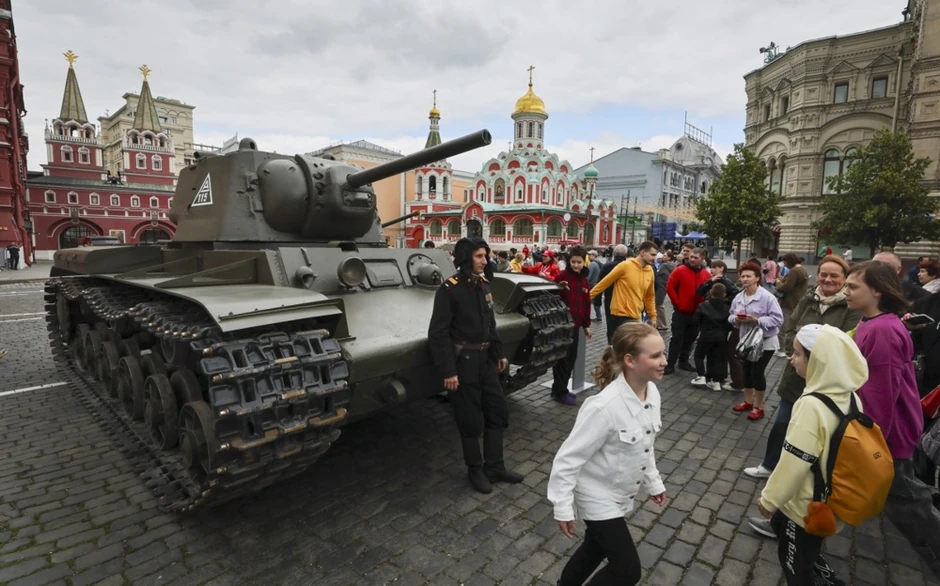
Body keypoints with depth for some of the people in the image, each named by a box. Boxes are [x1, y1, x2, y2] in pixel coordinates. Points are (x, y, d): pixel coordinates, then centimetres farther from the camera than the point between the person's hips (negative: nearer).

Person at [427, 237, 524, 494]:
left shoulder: (483, 284, 6)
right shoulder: (449, 289, -16)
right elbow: (438, 333, -18)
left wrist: (499, 354, 16)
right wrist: (447, 371, -20)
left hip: (485, 359, 8)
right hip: (463, 361, -7)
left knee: (498, 412, 14)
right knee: (471, 421, 5)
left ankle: (495, 467, 29)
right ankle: (475, 470, 27)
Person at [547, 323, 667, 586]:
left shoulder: (652, 393, -10)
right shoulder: (605, 407, -35)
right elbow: (568, 458, -27)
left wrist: (653, 482, 17)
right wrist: (563, 508, -21)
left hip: (620, 494, 8)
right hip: (598, 497, -8)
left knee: (597, 547, 27)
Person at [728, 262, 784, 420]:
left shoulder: (767, 297, -17)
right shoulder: (738, 297, 1)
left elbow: (777, 319, -19)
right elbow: (731, 316, 9)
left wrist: (757, 320, -27)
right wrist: (736, 319, -14)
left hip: (764, 342, -6)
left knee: (757, 372, -2)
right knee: (747, 371, 14)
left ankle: (758, 407, 14)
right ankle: (748, 401, 32)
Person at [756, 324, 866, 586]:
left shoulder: (812, 406, -31)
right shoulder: (851, 397, -7)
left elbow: (794, 463, -25)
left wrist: (769, 498, -10)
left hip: (805, 505, -7)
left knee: (795, 565, 15)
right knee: (780, 523, 29)